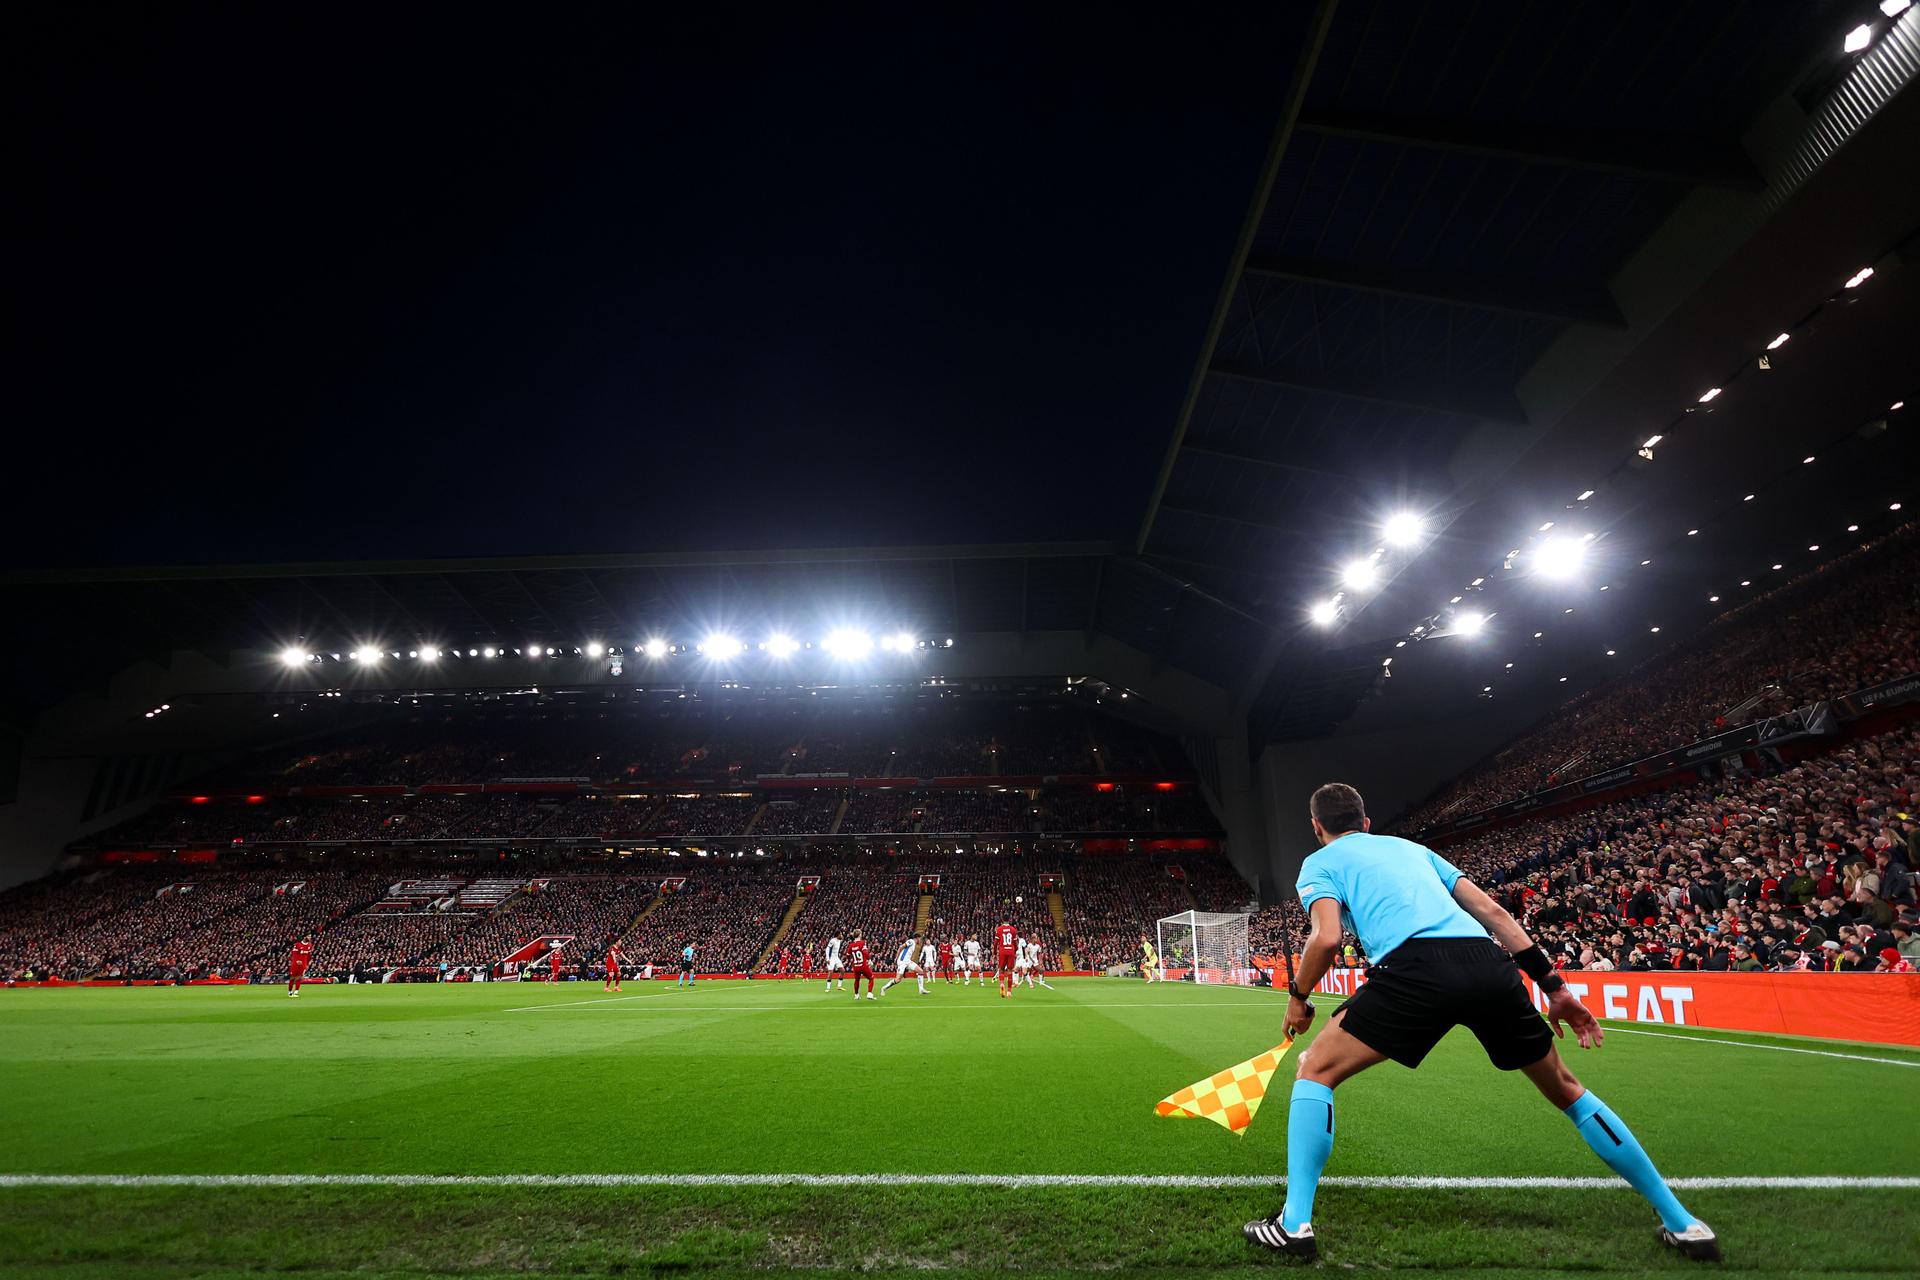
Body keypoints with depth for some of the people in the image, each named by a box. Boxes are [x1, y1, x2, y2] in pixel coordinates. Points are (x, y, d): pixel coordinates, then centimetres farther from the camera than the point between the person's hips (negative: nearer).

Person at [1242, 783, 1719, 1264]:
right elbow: (1492, 910, 24)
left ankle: (1295, 1223, 3)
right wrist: (1553, 985, 26)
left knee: (1315, 1071, 10)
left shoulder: (1319, 862, 17)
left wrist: (1298, 997, 15)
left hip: (1416, 966, -5)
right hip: (1489, 962, 6)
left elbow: (1327, 937, -1)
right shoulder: (1413, 847, 33)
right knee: (1566, 1088, 31)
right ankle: (1683, 1225, 40)